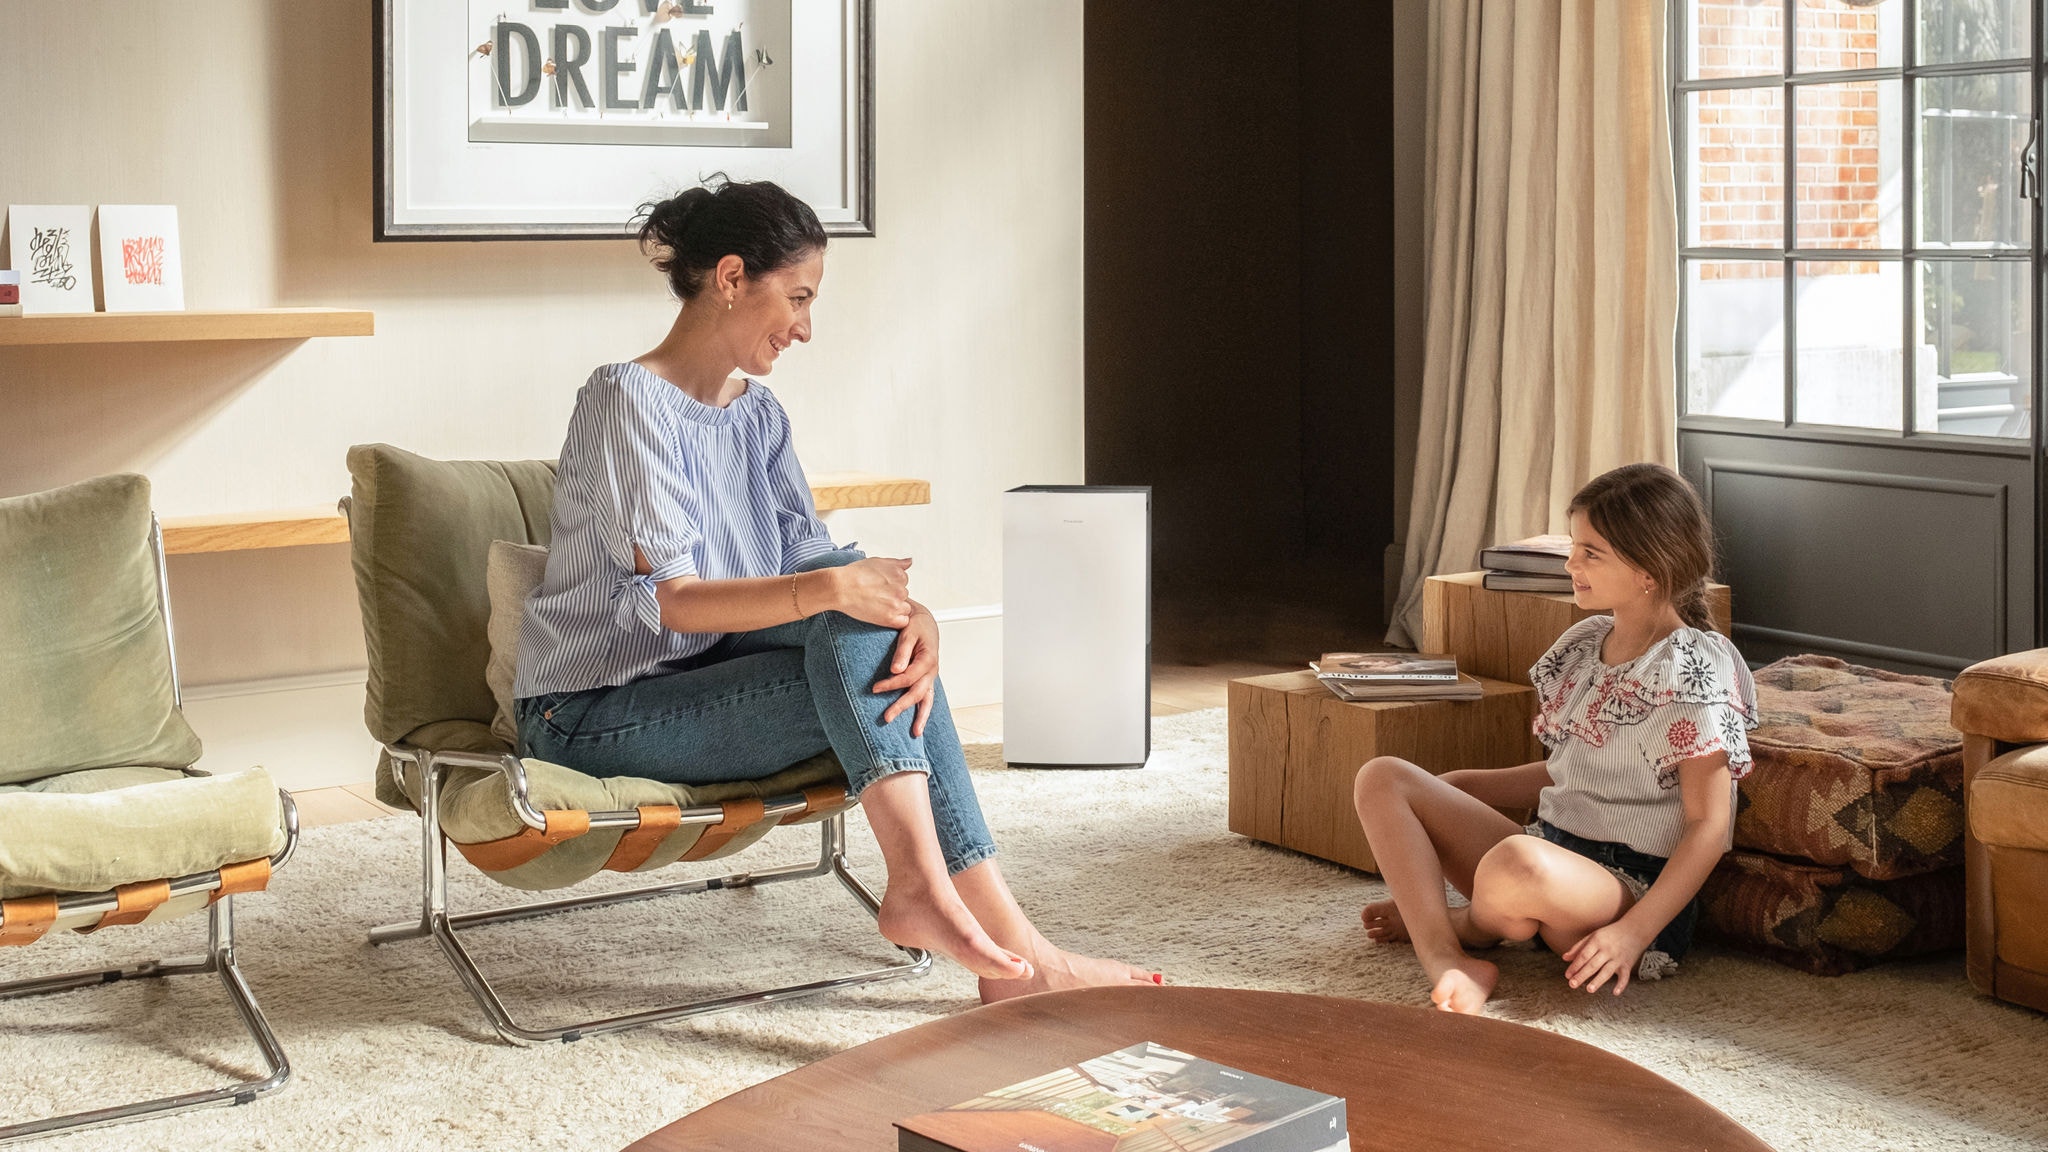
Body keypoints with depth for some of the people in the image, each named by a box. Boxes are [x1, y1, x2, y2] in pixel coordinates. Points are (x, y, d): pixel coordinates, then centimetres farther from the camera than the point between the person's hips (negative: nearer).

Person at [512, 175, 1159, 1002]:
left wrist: (910, 614, -20)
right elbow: (672, 600, -23)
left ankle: (920, 885, -28)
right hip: (592, 715, -7)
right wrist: (829, 590, -35)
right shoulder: (628, 400, -14)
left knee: (876, 625, -19)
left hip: (703, 674, 7)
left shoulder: (757, 412, 11)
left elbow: (809, 563, 2)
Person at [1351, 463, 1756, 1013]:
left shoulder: (1693, 669, -13)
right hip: (1552, 849, 9)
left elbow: (1708, 825, -15)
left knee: (1518, 863, -41)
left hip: (1635, 888, -8)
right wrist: (1457, 786, 15)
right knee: (1382, 778, -1)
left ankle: (1457, 922, -1)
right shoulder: (1584, 643, 12)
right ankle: (1448, 965, -21)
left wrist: (1634, 933, -24)